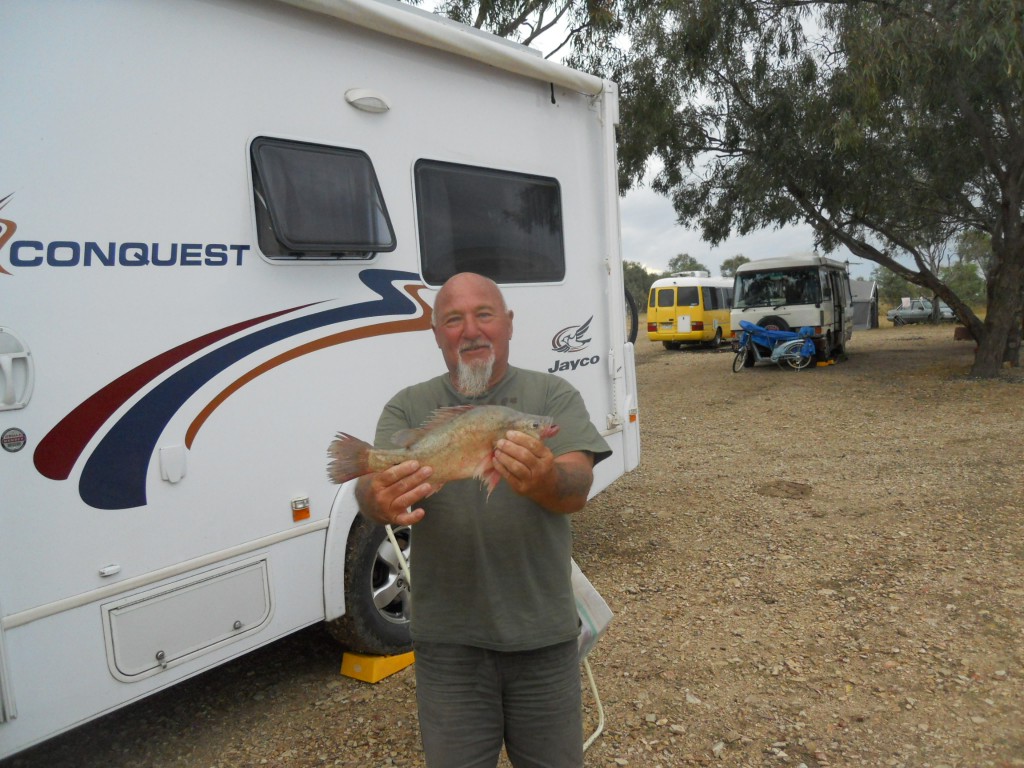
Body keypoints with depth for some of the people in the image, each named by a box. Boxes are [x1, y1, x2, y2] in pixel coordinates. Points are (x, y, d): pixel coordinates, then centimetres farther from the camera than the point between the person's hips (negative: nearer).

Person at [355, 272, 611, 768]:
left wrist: (545, 482, -40)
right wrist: (381, 500, -39)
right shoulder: (408, 409, 1)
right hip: (447, 639, 0)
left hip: (543, 633, 0)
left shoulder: (554, 396, -2)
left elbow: (577, 489, -16)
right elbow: (372, 487, -15)